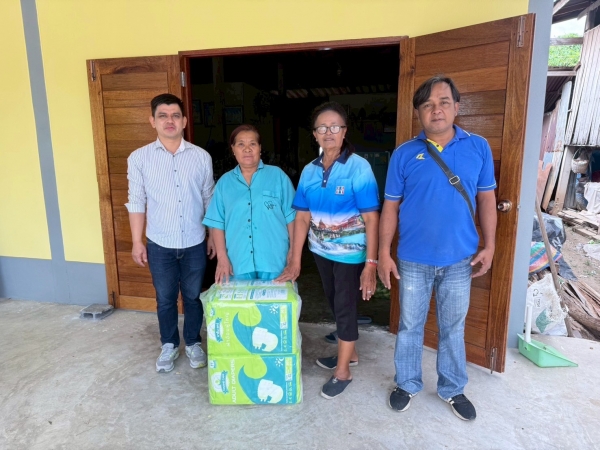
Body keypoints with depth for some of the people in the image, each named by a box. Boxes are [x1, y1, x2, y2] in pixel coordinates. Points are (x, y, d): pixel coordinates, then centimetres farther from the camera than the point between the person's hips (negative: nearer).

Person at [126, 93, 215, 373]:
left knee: (193, 296, 15)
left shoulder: (201, 157, -2)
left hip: (194, 243, 1)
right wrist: (137, 241, -1)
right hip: (159, 244, 0)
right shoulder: (139, 158, -4)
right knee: (165, 298, 15)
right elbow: (136, 202, 0)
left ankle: (193, 343, 36)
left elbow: (209, 200, 4)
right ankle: (169, 345, 37)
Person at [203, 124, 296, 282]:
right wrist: (222, 257, -3)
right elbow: (217, 223, 5)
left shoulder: (278, 176, 2)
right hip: (238, 263, 2)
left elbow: (291, 218, 1)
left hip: (274, 261, -1)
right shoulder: (224, 182, 8)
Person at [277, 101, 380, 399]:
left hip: (350, 252, -5)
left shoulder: (359, 167, -14)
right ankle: (349, 352, 42)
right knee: (335, 304, 19)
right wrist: (295, 261, -3)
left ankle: (343, 371, 25)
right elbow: (302, 217, 0)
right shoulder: (310, 171, 0)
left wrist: (371, 263, -19)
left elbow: (371, 218, -16)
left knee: (345, 306, 6)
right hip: (321, 250, 5)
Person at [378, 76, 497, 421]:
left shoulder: (478, 147, 0)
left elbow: (486, 199, 6)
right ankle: (407, 384, 35)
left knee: (454, 327, 17)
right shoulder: (404, 154, -4)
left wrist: (489, 246, 1)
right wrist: (384, 253, -4)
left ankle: (452, 389, 38)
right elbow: (391, 207, -1)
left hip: (459, 258, 1)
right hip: (414, 259, -1)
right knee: (410, 325, 14)